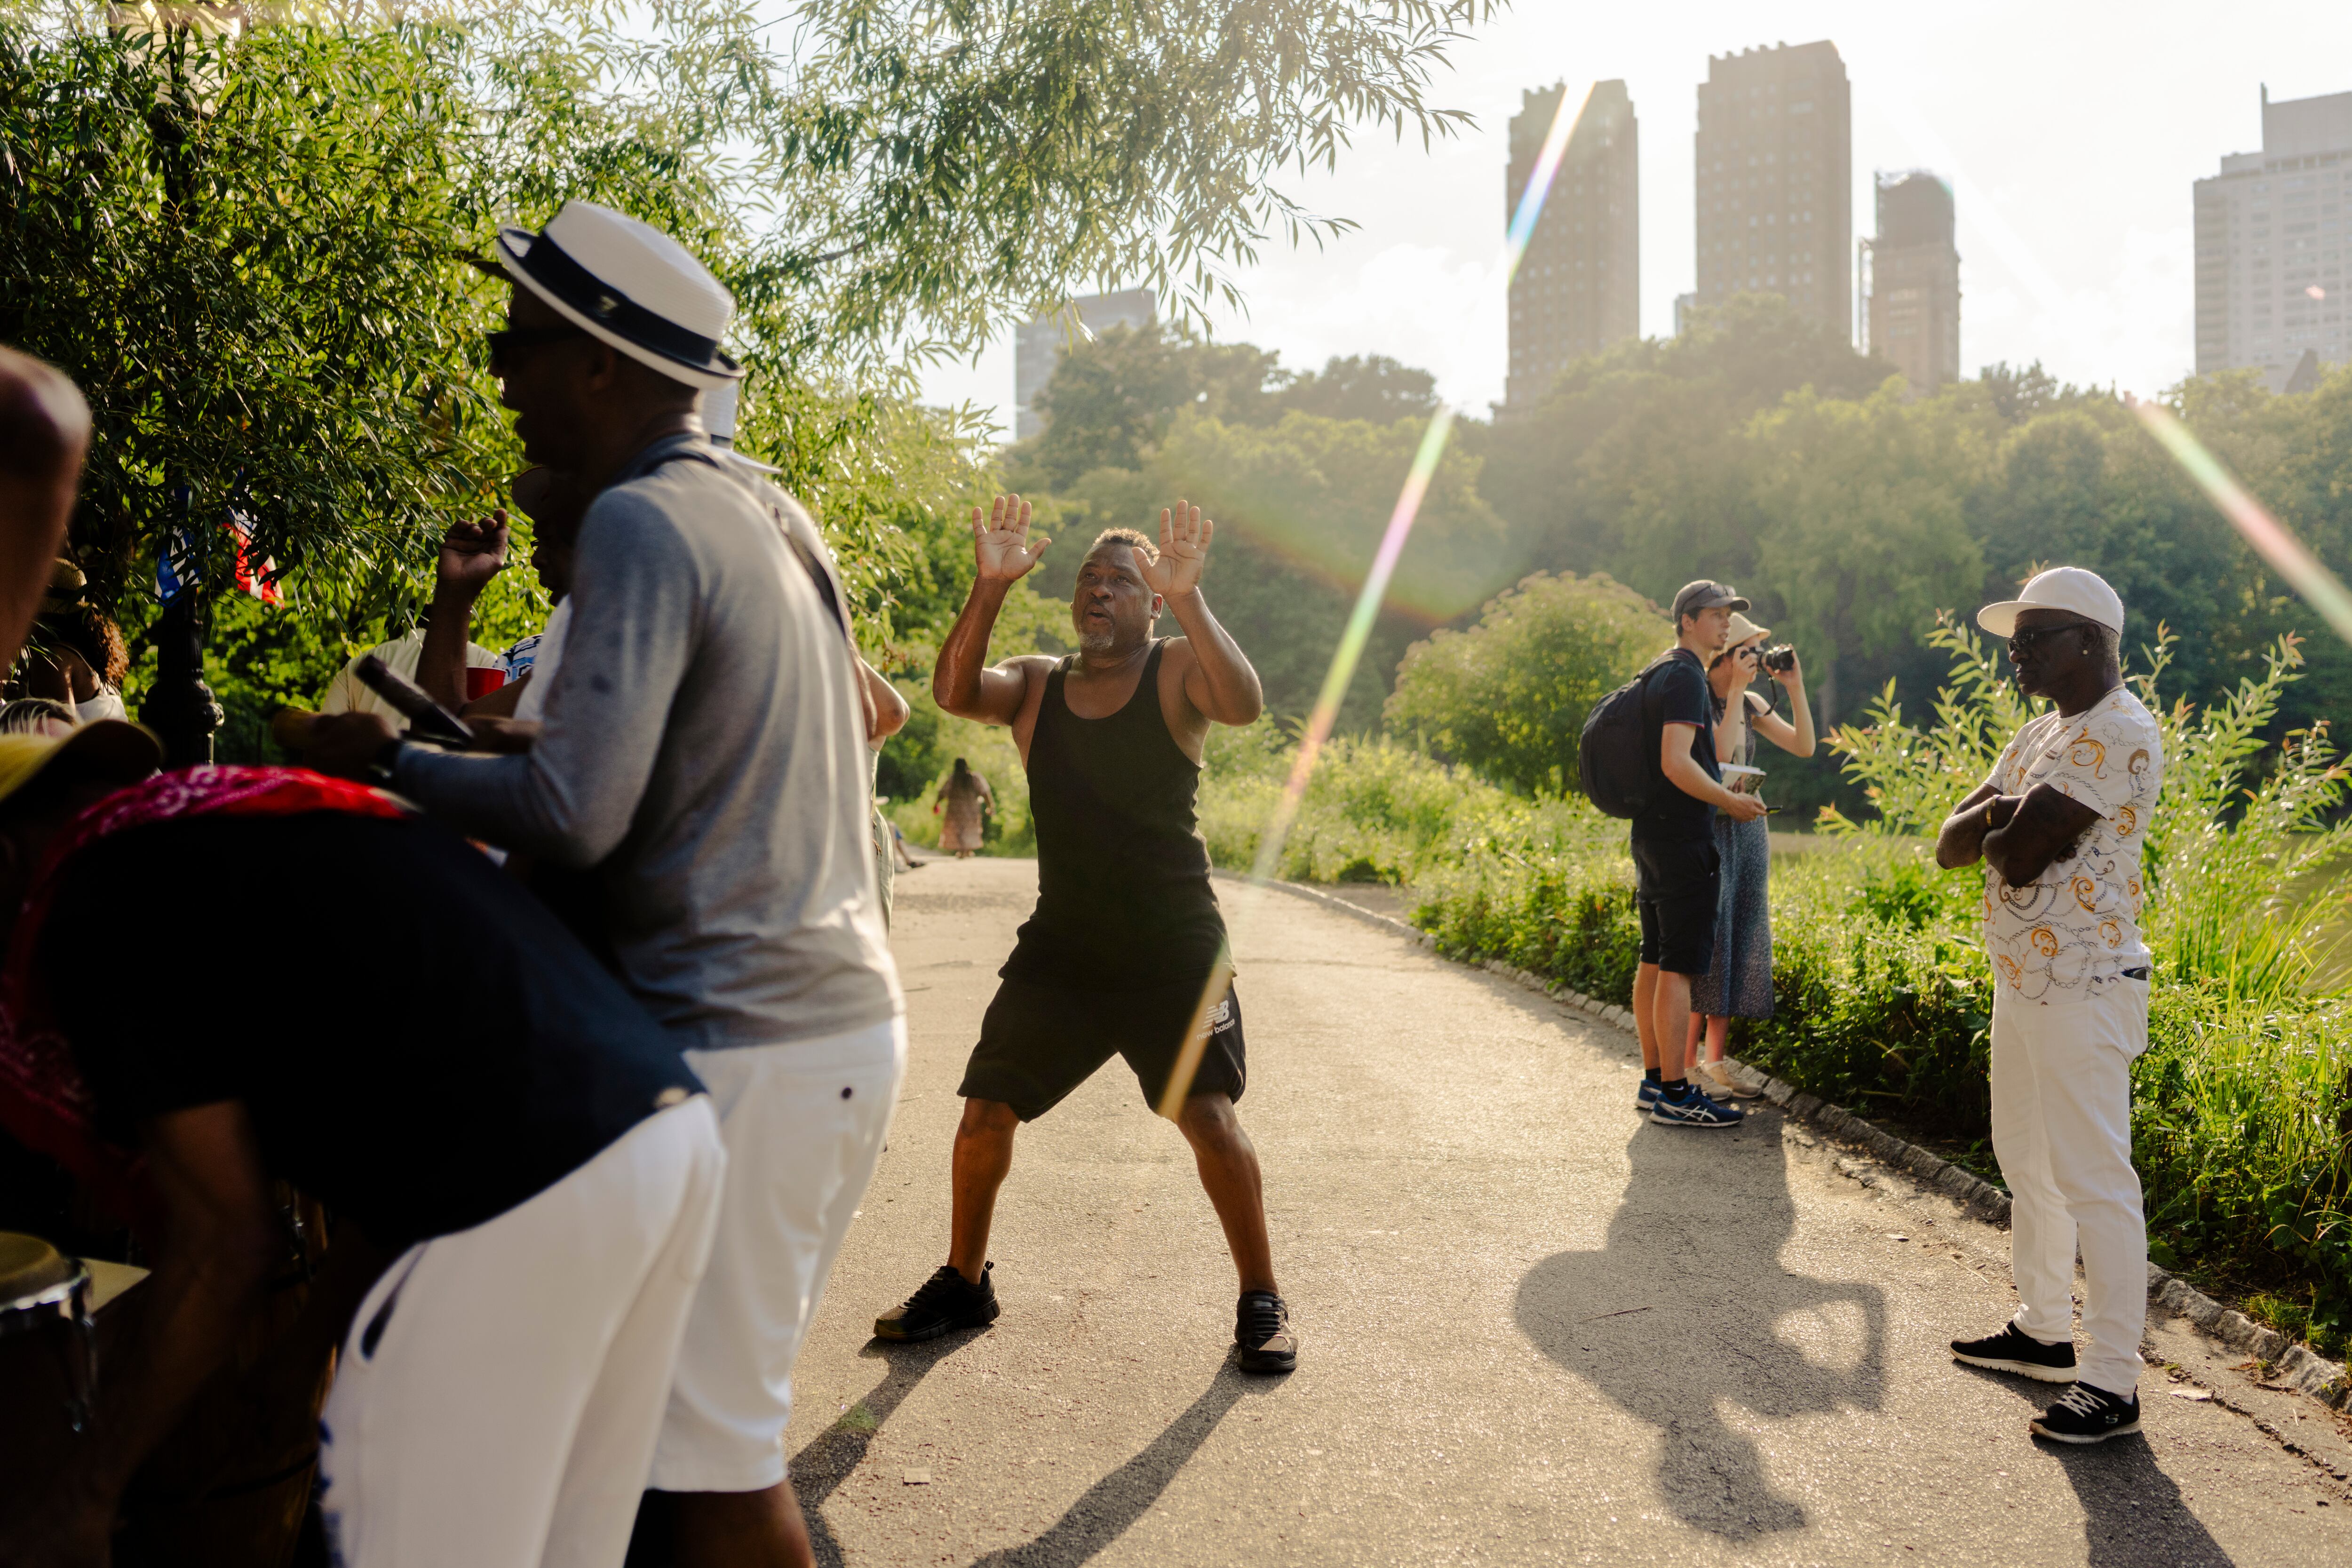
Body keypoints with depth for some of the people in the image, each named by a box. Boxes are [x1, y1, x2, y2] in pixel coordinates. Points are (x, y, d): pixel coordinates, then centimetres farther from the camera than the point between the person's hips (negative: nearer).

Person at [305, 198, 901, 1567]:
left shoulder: (642, 523, -14)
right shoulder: (774, 514, 14)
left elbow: (575, 812, -22)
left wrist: (387, 761, -4)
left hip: (744, 1047, -10)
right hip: (853, 1016, 10)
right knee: (734, 1408, 20)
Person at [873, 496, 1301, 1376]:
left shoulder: (1176, 671, -2)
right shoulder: (1035, 684, 7)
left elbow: (1243, 704, -25)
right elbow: (955, 694, -14)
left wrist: (1188, 601, -36)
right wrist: (990, 589, -26)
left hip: (1173, 948, -3)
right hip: (1060, 947, 4)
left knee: (1209, 1117, -11)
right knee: (985, 1113, 4)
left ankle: (1261, 1302, 7)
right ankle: (964, 1283, 25)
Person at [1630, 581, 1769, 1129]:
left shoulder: (1658, 675, 18)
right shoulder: (1686, 677, -13)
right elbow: (1677, 762, -23)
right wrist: (1731, 802, -14)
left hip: (1652, 834, 10)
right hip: (1682, 838, -10)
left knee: (1654, 961, 12)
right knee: (1680, 966, -8)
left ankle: (1653, 1081, 19)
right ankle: (1674, 1094, -5)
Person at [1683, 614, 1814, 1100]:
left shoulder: (1752, 704, 11)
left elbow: (1804, 747, 7)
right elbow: (1719, 756, -22)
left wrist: (1795, 688, -1)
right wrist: (1736, 691, -18)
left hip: (1749, 831, 7)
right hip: (1707, 828, -7)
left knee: (1739, 948, 8)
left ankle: (1715, 1062, 16)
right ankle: (1686, 1068, 0)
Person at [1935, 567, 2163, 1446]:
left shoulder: (2120, 735, -16)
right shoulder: (2039, 736, 15)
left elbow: (2020, 857, -23)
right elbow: (1951, 847, 9)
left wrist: (1998, 829, -1)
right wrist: (2001, 813, -11)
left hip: (2085, 989, -10)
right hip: (2020, 979, 10)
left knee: (2094, 1180, -6)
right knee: (2027, 1164, 19)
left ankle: (2113, 1383, 1)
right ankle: (2042, 1331, 33)